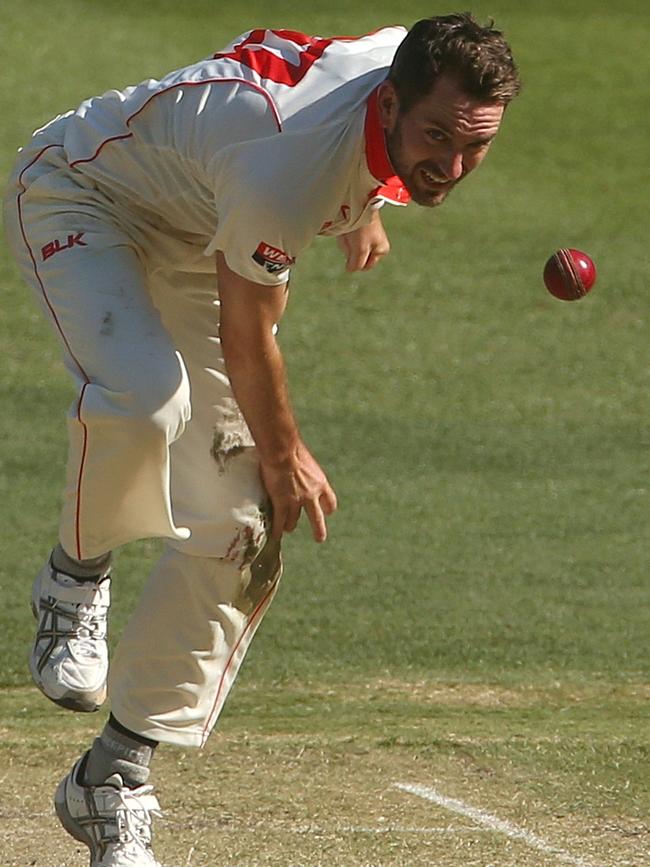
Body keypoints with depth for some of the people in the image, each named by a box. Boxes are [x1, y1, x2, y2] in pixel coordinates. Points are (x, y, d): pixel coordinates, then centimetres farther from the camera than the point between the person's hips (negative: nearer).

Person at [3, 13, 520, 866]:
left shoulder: (417, 60, -19)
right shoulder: (288, 168, -40)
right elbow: (246, 338, -23)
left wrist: (363, 206, 23)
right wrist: (285, 459, -8)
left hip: (196, 238, 8)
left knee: (237, 532, -3)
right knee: (145, 395, -39)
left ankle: (113, 781, 7)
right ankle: (76, 576, -7)